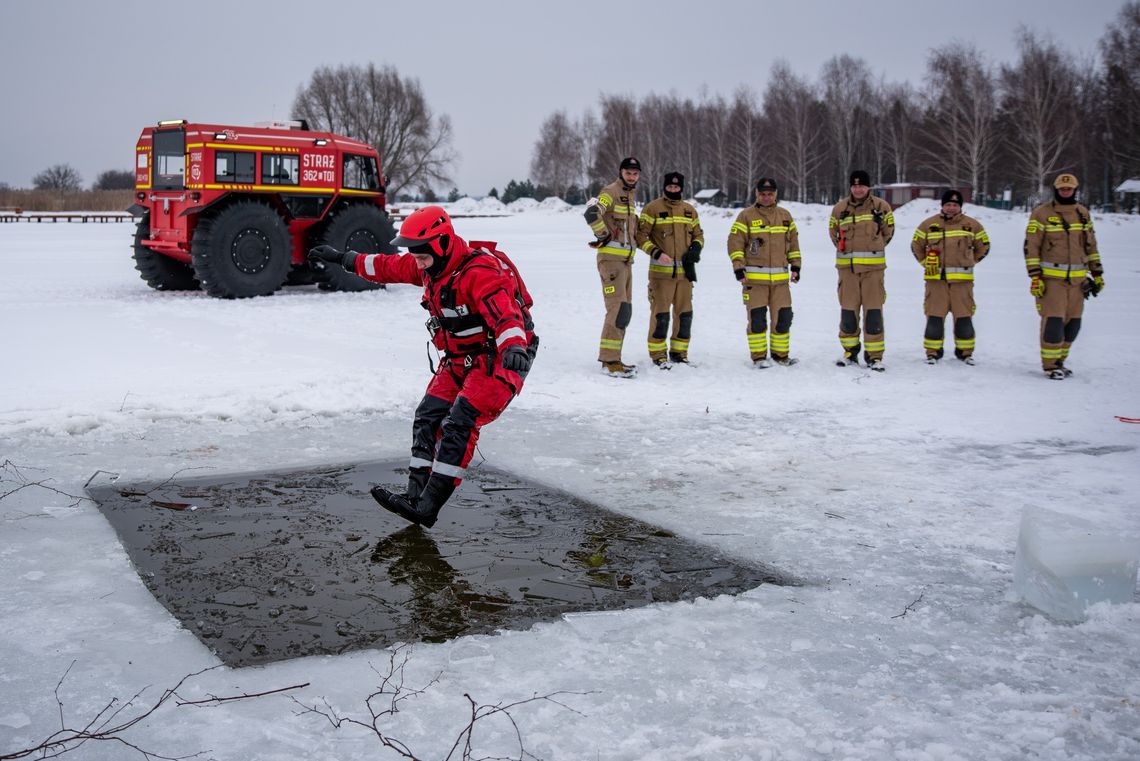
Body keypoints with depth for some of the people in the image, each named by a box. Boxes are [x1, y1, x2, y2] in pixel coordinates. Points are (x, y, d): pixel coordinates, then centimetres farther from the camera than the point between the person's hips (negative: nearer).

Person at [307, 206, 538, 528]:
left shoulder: (481, 273, -28)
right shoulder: (429, 265, 1)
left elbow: (505, 313, -42)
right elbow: (386, 267, 17)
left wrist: (513, 346, -61)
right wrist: (342, 259, 25)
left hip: (498, 358, -9)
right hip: (459, 358, 9)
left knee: (459, 423, -18)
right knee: (428, 417, 2)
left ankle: (428, 507, -18)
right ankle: (416, 494, 5)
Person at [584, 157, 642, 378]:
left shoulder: (631, 195, 17)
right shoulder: (611, 192, -10)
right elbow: (591, 213, -27)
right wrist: (604, 236, -17)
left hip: (626, 260, 9)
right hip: (611, 259, -9)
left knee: (625, 311, 12)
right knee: (618, 309, -14)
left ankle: (612, 357, 20)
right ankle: (609, 361, -12)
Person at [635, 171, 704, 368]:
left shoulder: (690, 210, 12)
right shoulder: (652, 208, -4)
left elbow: (698, 234, 21)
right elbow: (641, 236, -6)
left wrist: (696, 247, -1)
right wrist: (656, 253, -18)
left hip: (685, 271, 5)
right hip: (661, 271, -5)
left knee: (684, 313, 9)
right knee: (660, 314, -4)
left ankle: (679, 353, 22)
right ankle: (658, 354, 7)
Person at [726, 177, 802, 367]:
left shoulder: (785, 215, 13)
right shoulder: (746, 216, -1)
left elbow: (793, 242, 20)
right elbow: (735, 243, -3)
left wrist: (795, 266, 13)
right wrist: (739, 269, -10)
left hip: (780, 278, 4)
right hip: (754, 278, -4)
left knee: (783, 317, 5)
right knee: (757, 318, -2)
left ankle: (780, 354, 18)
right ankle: (758, 356, 8)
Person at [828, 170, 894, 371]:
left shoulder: (881, 207, 2)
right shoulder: (840, 209, 5)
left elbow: (888, 231, 14)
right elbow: (833, 231, 20)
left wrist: (874, 249, 13)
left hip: (873, 266, -2)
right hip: (847, 266, 2)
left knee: (873, 311, -4)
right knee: (848, 310, 5)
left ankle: (874, 355, 1)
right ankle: (850, 352, 18)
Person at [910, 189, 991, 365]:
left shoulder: (972, 225, 7)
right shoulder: (929, 224, 5)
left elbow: (983, 247, 19)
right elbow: (916, 246, 16)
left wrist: (967, 263, 16)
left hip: (962, 280, 1)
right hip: (936, 279, 0)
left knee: (964, 317, 2)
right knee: (934, 316, -1)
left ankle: (965, 351, 15)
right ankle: (933, 351, 9)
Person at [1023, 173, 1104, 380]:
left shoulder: (1083, 213, 13)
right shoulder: (1042, 213, -4)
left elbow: (1091, 245, 20)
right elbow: (1031, 246, -6)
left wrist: (1097, 273, 17)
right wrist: (1035, 276, -12)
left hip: (1077, 278, 5)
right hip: (1051, 277, -5)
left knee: (1072, 323, 7)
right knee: (1053, 321, -10)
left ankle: (1059, 360, 20)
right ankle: (1050, 364, 1)